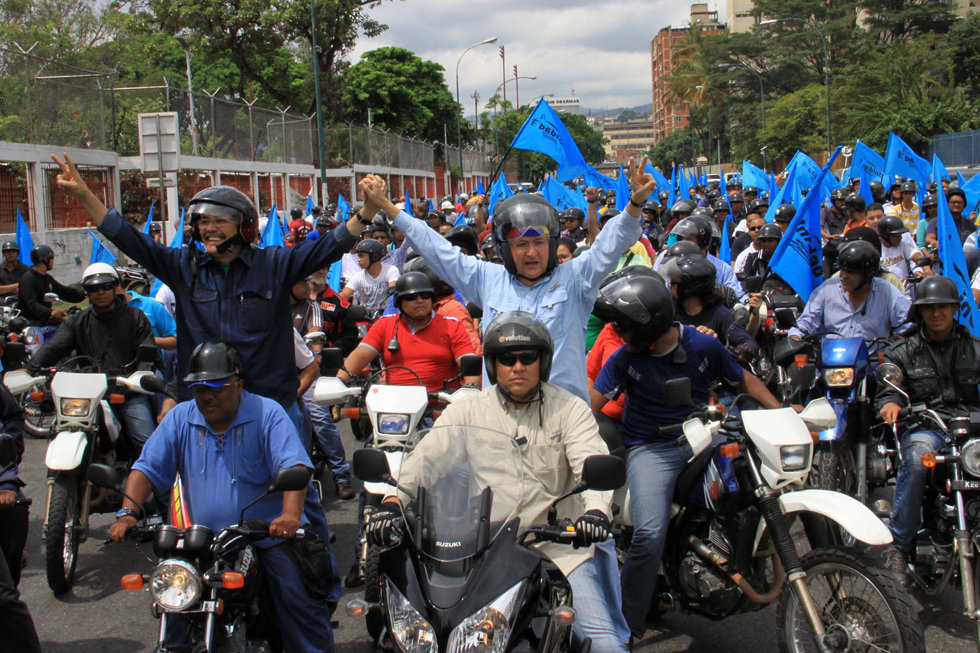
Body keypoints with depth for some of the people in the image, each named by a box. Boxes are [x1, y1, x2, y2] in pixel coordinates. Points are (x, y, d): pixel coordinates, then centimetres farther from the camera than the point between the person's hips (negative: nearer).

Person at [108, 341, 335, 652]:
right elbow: (147, 468, 5)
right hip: (205, 543, 4)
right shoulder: (180, 419, 7)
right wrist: (127, 514, -13)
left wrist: (290, 515, -35)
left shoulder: (267, 413, -6)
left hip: (270, 536, -3)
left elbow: (294, 466, -18)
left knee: (299, 600, -15)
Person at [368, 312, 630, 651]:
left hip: (560, 549, -1)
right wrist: (392, 502, -22)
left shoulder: (570, 409, 6)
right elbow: (424, 457, -3)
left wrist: (596, 509, -30)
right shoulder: (467, 411, 8)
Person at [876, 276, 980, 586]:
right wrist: (890, 403, -17)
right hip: (924, 424, -1)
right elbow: (889, 387, 8)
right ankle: (898, 544, -30)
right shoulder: (903, 351, 16)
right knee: (916, 456, -37)